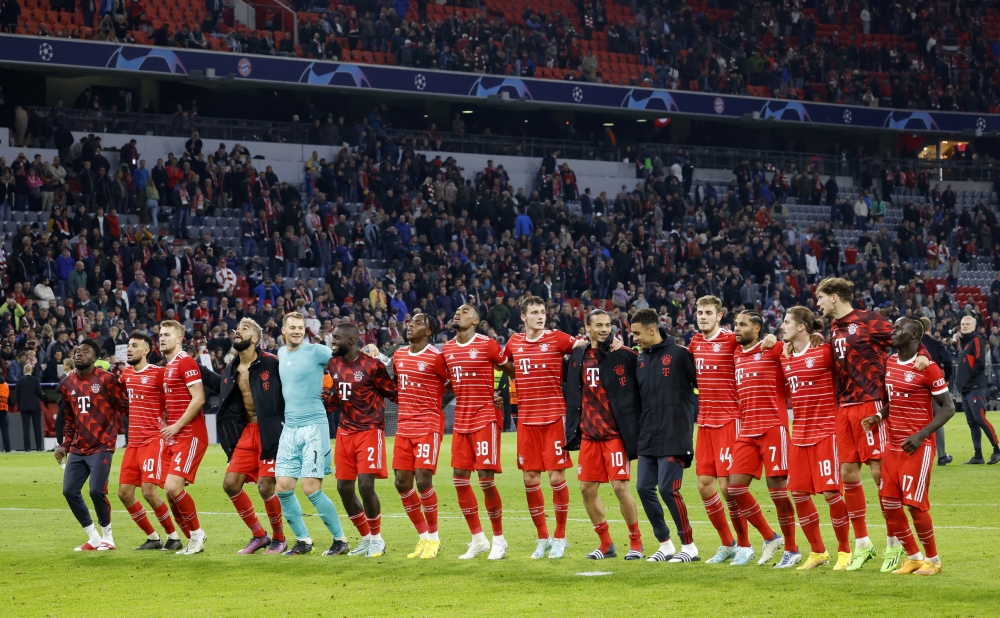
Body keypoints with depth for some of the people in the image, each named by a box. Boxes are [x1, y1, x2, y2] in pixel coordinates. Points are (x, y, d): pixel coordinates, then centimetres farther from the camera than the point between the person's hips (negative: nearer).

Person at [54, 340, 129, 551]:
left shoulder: (106, 379, -8)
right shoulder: (68, 384, 11)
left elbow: (124, 407, -4)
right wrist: (65, 444, 14)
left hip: (101, 446, -7)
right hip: (78, 448, 7)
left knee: (96, 491, -16)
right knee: (69, 490, -1)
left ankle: (107, 537, 5)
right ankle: (93, 538, 12)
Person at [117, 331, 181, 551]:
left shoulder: (158, 373, -9)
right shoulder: (126, 374, 12)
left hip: (154, 440, -8)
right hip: (133, 441, 8)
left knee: (149, 490, -16)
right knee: (124, 492, 3)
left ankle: (173, 537, 1)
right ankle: (153, 538, 16)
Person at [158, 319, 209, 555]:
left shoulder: (185, 362, -10)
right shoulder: (167, 366, 17)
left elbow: (198, 398, -18)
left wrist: (177, 426, -16)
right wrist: (167, 426, 12)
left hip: (190, 436, -9)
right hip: (174, 437, 9)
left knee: (174, 487, -17)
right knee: (170, 491, 4)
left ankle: (197, 533, -1)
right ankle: (194, 541, 13)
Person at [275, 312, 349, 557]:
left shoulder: (316, 351, -6)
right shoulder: (281, 353, 14)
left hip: (314, 427, -6)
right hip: (289, 428, 6)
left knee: (311, 488, -11)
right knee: (283, 487, 0)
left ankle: (340, 540, 3)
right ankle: (303, 541, 14)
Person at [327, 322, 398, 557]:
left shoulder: (372, 365, -12)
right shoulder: (333, 365, 7)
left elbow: (394, 394, -2)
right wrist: (327, 399, 1)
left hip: (370, 431, -7)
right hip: (345, 431, 7)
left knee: (365, 485, -14)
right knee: (344, 487, 5)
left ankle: (377, 538, 6)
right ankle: (366, 538, 20)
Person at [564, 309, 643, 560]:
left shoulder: (624, 356, -6)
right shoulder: (578, 358, 9)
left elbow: (636, 392, -6)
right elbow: (572, 393, 16)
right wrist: (573, 430, 11)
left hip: (615, 433, -5)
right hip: (588, 434, 6)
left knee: (621, 487, -7)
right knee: (587, 488, 6)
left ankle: (636, 543, 8)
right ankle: (606, 544, 19)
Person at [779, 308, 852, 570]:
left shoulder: (824, 351, -9)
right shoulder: (786, 359, 9)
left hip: (826, 432, -6)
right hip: (799, 435, 6)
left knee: (830, 491, -8)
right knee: (798, 493, 4)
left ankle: (844, 551, 6)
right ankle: (817, 551, 18)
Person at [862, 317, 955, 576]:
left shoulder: (927, 367, -12)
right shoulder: (889, 364, 8)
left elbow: (948, 407, -11)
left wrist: (921, 435, -19)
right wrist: (879, 416, 0)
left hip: (918, 446, -7)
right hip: (893, 445, 7)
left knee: (915, 504, -7)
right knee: (889, 505, 4)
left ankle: (933, 559, 11)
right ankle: (913, 557, 19)